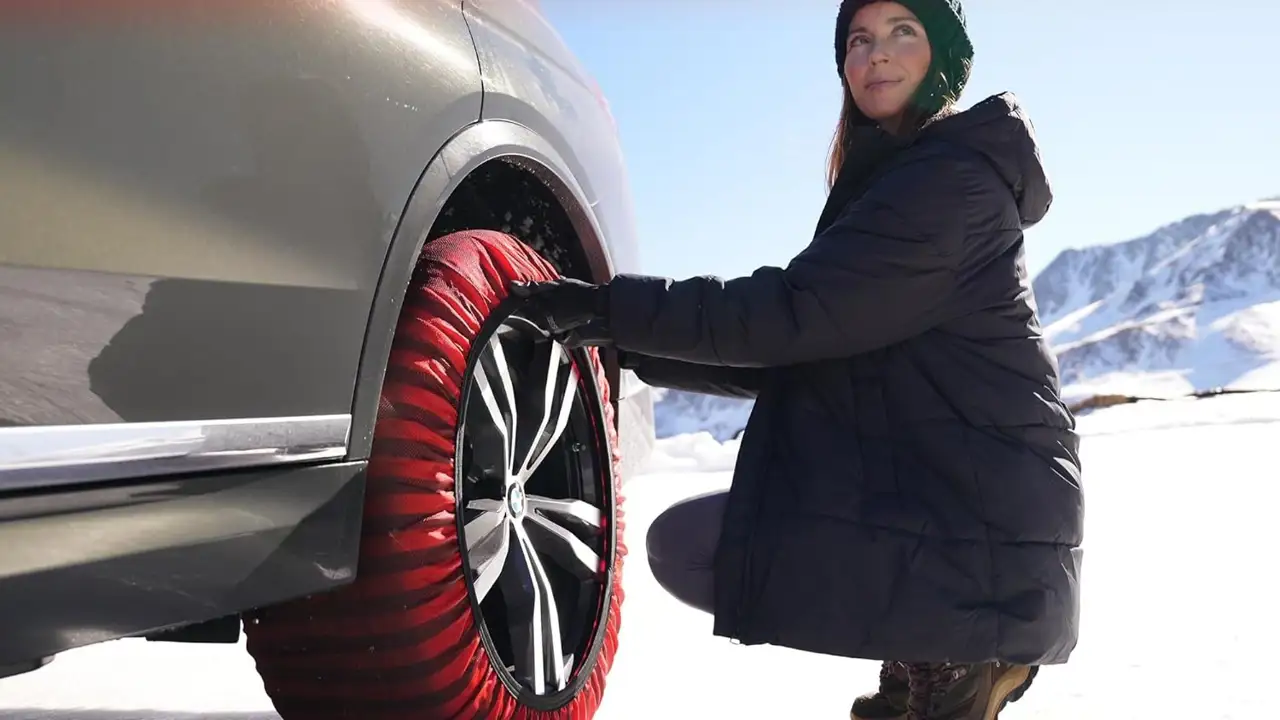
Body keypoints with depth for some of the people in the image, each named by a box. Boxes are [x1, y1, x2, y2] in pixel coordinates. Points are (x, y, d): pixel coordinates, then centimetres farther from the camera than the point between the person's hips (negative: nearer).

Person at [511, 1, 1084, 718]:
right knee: (683, 539, 13)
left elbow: (796, 313, -22)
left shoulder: (951, 179, -14)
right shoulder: (894, 178, 17)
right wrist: (631, 343, 8)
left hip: (978, 522, -10)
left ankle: (940, 653, -5)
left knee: (685, 547, -11)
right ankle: (943, 645, 9)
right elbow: (804, 352, 14)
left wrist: (610, 304, -18)